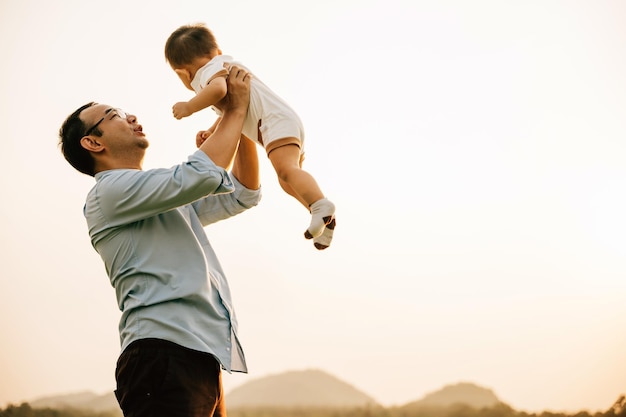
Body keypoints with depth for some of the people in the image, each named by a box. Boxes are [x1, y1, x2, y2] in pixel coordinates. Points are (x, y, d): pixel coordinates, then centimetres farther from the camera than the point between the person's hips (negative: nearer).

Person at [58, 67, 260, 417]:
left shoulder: (173, 201, 28)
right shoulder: (111, 191, -1)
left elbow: (243, 194, 31)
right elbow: (204, 175, -11)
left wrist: (243, 126, 18)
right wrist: (235, 110, 2)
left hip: (200, 358, 9)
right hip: (165, 354, -9)